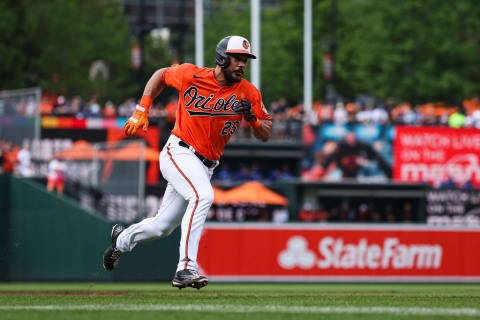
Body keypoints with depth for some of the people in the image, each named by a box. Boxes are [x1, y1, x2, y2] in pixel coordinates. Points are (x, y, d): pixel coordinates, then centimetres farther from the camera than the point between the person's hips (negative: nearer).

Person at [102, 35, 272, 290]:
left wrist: (252, 118, -19)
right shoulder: (191, 75, -8)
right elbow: (161, 75, 12)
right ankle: (186, 268, -37)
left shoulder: (248, 93, -2)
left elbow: (265, 135, 3)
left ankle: (123, 239, 45)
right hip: (179, 152, -5)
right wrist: (141, 111, 4)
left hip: (205, 166, 5)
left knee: (162, 227, 13)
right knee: (203, 195, -33)